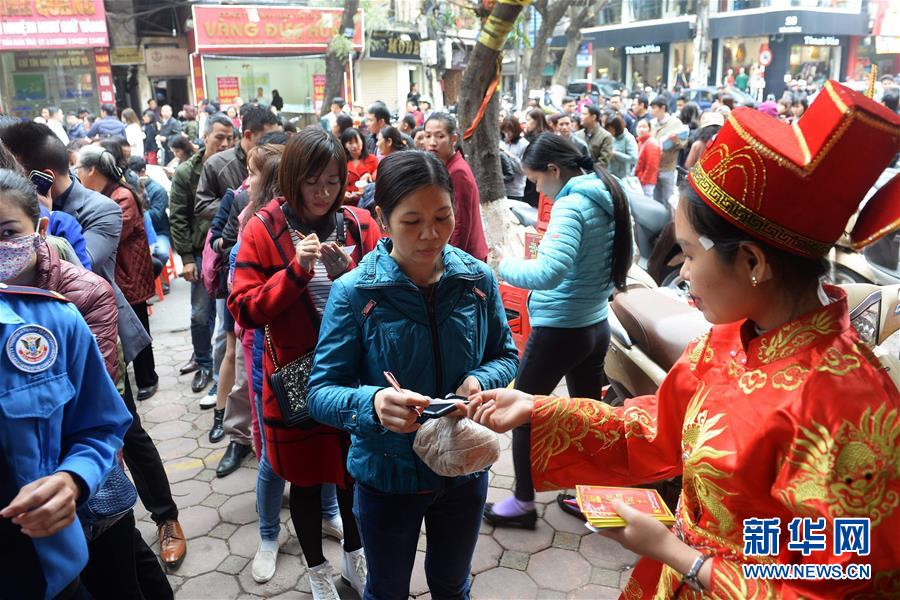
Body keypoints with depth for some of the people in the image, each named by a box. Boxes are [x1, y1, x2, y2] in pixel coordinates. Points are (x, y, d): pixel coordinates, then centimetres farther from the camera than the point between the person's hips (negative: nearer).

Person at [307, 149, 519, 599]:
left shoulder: (478, 279, -10)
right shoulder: (353, 292, -19)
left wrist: (481, 381, -21)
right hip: (387, 476, -2)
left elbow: (505, 355, 1)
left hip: (465, 468, 2)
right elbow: (321, 393, -19)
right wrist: (372, 403, -40)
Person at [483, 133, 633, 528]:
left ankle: (523, 503, 20)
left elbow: (549, 273, -32)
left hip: (558, 330, -8)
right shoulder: (609, 197, 6)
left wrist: (504, 267, -17)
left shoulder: (571, 205, -20)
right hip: (596, 326, 9)